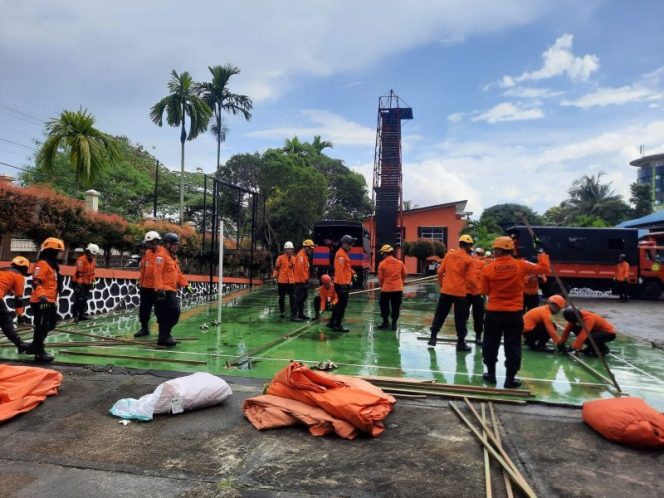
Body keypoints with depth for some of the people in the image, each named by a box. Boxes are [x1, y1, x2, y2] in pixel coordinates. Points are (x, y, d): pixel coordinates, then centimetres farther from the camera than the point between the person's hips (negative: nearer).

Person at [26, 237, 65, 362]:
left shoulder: (53, 265, 18)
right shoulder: (42, 264, -13)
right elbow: (36, 282, -22)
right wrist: (42, 296, -31)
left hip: (50, 302, 10)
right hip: (41, 302, -10)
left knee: (50, 325, 18)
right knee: (42, 327, -5)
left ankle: (34, 346, 31)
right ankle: (39, 352, 3)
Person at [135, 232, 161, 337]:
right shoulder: (147, 253, 10)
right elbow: (142, 269, 17)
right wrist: (140, 283, 16)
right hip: (146, 287, 7)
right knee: (144, 309, 15)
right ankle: (144, 328, 29)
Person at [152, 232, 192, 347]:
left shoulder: (172, 256, 20)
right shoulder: (161, 255, -10)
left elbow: (178, 273, 24)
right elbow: (157, 273, -19)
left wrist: (185, 285, 18)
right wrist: (159, 289, -25)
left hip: (172, 290, 10)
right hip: (165, 291, -10)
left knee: (165, 315, 13)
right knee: (174, 312, -13)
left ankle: (164, 336, 20)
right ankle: (164, 337, -7)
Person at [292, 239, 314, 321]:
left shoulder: (305, 255, 17)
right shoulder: (301, 255, -15)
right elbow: (300, 269, -22)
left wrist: (306, 279, 15)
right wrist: (305, 280, -18)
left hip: (304, 281, 10)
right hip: (300, 281, -10)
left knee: (303, 298, 16)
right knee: (298, 298, -10)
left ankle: (301, 314, 24)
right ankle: (293, 316, -8)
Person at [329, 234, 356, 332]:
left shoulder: (344, 253, 18)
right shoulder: (341, 254, -15)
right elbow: (339, 270, -22)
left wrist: (352, 273, 11)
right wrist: (343, 284, -25)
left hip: (344, 283, 11)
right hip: (342, 284, -11)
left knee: (340, 304, 17)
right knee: (342, 305, -6)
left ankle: (332, 323, 25)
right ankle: (337, 326, 0)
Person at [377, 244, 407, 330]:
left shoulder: (382, 263, -8)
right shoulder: (400, 262, 1)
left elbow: (380, 278, -2)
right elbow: (404, 275, 11)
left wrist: (382, 286, 15)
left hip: (386, 289, -2)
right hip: (398, 289, 3)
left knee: (384, 306, 15)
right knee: (396, 307, 11)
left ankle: (385, 322, 19)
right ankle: (394, 323, 12)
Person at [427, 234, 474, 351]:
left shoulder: (449, 255, 3)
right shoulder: (469, 259, -7)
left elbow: (440, 272, 3)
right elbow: (468, 278, -9)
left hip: (446, 291, 3)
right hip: (460, 292, -3)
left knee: (440, 315, 14)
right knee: (460, 319, 7)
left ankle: (433, 337, 16)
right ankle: (461, 343, 13)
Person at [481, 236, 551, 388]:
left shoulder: (489, 268, -8)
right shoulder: (520, 265, -7)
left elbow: (485, 291, 2)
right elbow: (544, 268, 3)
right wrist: (542, 254, 19)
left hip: (493, 313, 0)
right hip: (514, 314, 0)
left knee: (490, 344, 15)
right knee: (513, 346, 10)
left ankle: (491, 374, 23)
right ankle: (510, 378, 13)